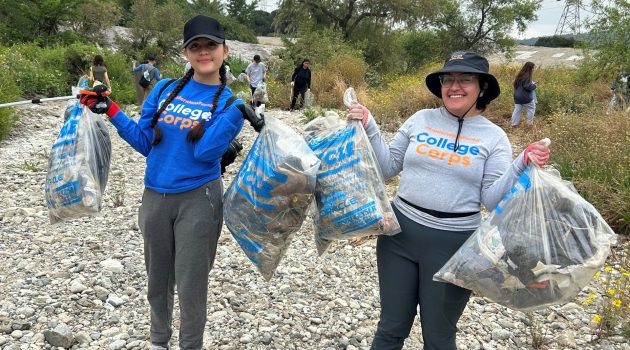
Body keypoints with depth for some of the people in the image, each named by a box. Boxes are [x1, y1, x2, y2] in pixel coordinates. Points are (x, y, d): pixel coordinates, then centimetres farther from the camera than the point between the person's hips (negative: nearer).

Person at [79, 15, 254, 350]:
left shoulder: (229, 103, -6)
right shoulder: (164, 90, 3)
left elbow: (204, 152, -21)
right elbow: (144, 143, 7)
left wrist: (237, 111, -29)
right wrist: (111, 111, 0)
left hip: (198, 201, -4)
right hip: (155, 197, 4)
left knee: (191, 286, 5)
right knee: (158, 280, 19)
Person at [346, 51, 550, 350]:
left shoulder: (494, 137, -2)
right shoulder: (421, 119, 4)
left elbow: (493, 200, -8)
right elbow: (388, 168, 9)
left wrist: (523, 165, -22)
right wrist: (368, 127, -1)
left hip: (454, 243, -2)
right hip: (400, 231, 2)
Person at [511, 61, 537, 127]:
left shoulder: (519, 75, 9)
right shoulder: (527, 76, -17)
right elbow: (528, 86, -24)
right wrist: (534, 85, -4)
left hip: (517, 96, 7)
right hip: (525, 97, -7)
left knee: (517, 110, 9)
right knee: (531, 108, 11)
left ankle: (514, 123, 8)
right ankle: (530, 122, 15)